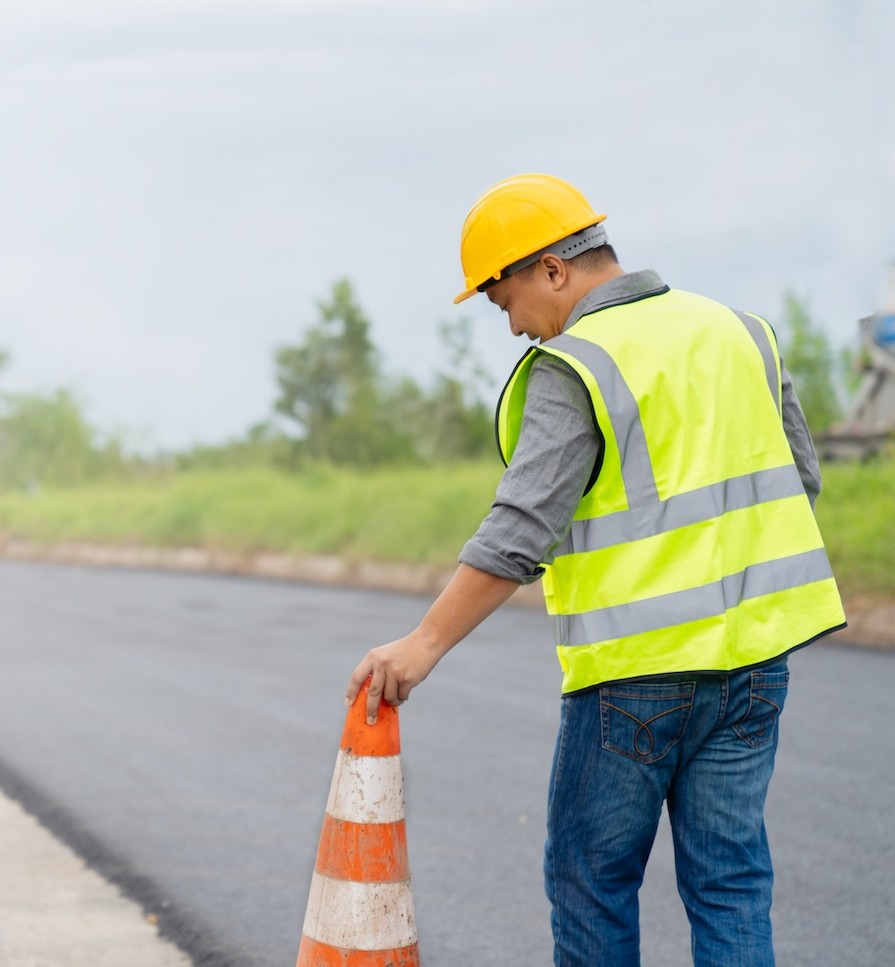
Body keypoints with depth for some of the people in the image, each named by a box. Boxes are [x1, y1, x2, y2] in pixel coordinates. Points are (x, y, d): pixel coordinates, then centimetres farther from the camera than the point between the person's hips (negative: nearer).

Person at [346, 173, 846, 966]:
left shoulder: (573, 370, -12)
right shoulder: (738, 331, 10)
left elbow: (520, 536, -19)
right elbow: (799, 479, 15)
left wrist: (423, 645, -17)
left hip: (639, 669, -7)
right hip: (753, 658, 7)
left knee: (591, 877, 8)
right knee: (730, 878, 9)